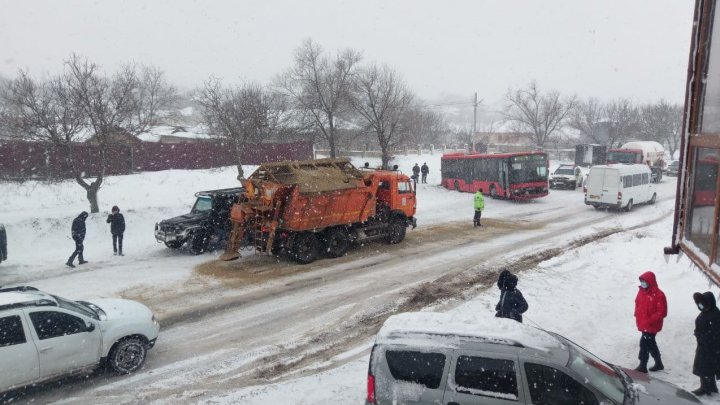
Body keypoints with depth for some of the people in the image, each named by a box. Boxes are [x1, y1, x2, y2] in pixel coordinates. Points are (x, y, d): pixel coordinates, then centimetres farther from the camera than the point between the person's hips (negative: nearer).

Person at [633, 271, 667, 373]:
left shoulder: (658, 295, -17)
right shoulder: (641, 291, 6)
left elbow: (662, 312, -17)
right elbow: (637, 304, 18)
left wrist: (649, 321, -20)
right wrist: (637, 317, 7)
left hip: (652, 326, -8)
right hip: (643, 324, 8)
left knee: (644, 343, -7)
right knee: (650, 344, 18)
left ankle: (643, 366, 5)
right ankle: (658, 364, 34)